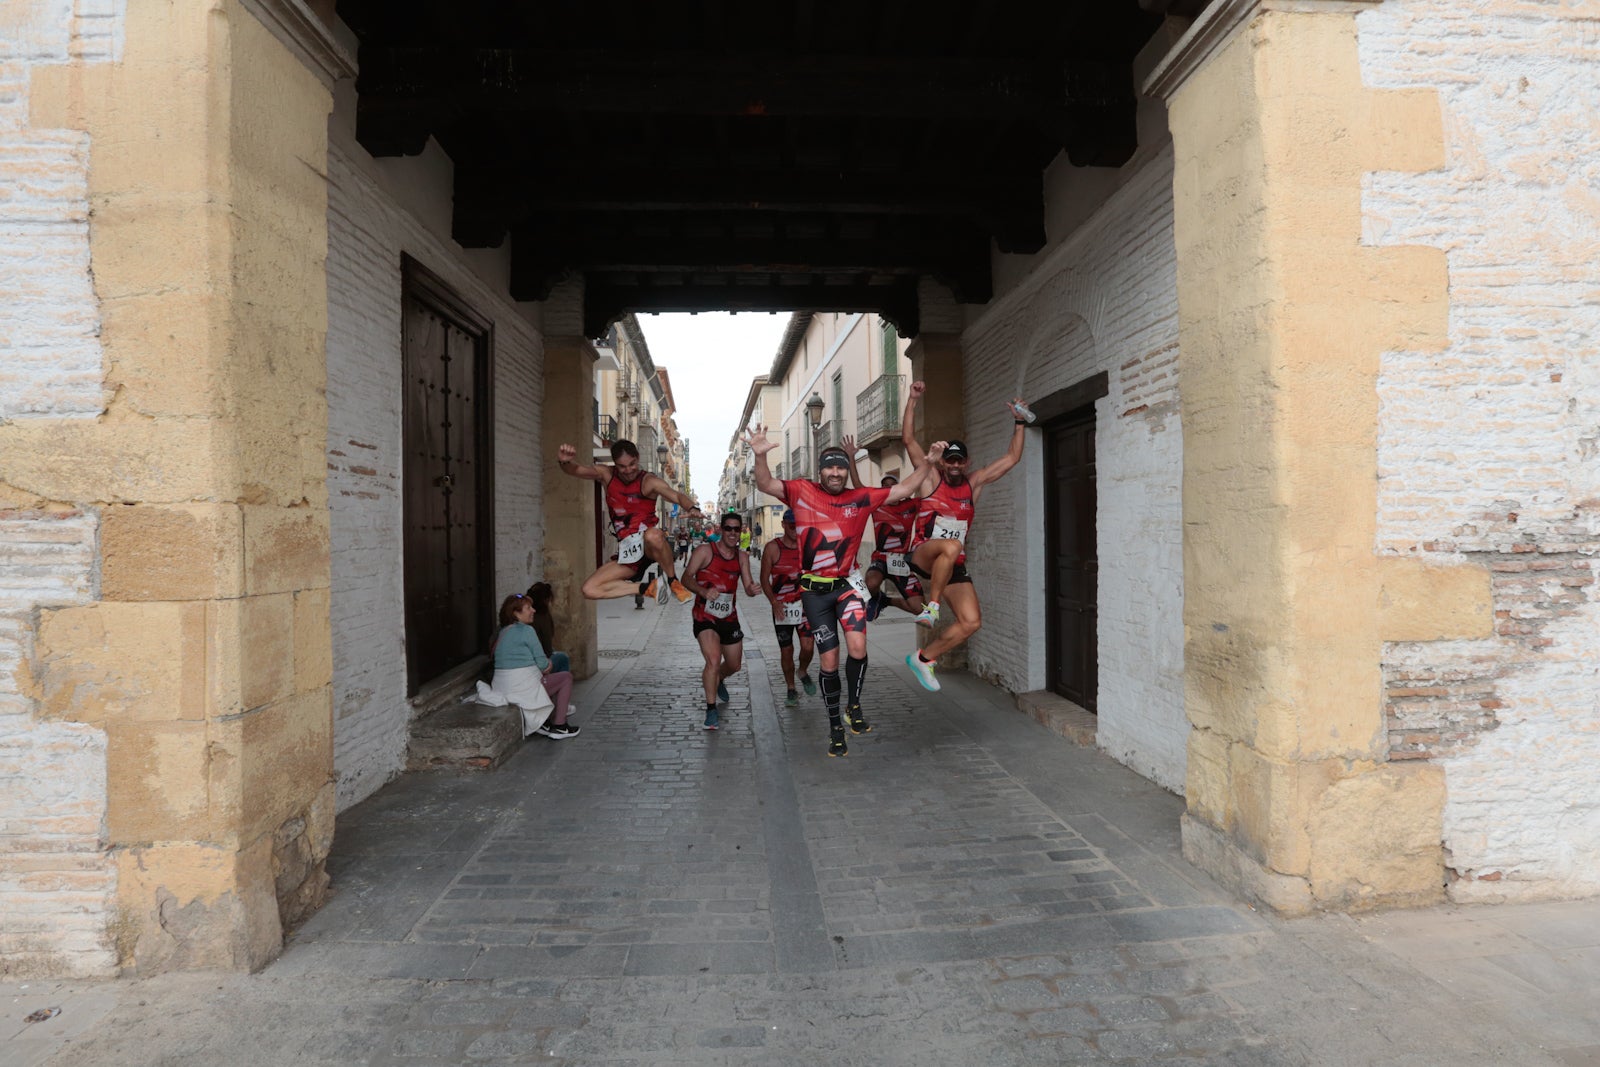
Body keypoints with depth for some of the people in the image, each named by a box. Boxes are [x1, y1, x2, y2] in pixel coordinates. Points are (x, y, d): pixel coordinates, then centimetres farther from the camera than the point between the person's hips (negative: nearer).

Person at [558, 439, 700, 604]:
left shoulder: (648, 482, -9)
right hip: (627, 551, 5)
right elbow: (575, 470, -9)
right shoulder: (606, 475, 3)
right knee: (590, 590, -9)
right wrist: (565, 461, -34)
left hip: (649, 546, -5)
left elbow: (677, 496, -23)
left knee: (654, 535, -41)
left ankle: (673, 582, -17)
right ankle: (648, 588, -4)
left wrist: (692, 508, -47)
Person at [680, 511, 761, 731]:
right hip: (705, 617, -5)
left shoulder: (742, 557, 6)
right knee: (713, 660, -24)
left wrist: (753, 589, -23)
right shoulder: (705, 551, -8)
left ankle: (718, 680, 52)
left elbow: (748, 587, 2)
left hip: (730, 618, 5)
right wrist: (703, 591, -35)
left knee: (734, 665, 17)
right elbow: (686, 577, -16)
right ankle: (711, 709, -8)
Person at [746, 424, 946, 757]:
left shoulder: (861, 498, 1)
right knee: (829, 660, 5)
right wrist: (760, 456, -28)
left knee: (857, 647, -20)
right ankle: (835, 726, 23)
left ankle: (855, 705, 8)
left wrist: (928, 463, -7)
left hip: (846, 585, 1)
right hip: (814, 589, 0)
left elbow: (904, 490, 4)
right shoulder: (802, 491, -2)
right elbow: (765, 485, -11)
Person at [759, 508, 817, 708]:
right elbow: (764, 578, -3)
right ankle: (791, 690, 24)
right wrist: (774, 601, -16)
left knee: (808, 646, -11)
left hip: (805, 604, 1)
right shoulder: (772, 548, -4)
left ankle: (803, 672, 22)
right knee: (786, 650, 5)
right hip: (782, 607, -1)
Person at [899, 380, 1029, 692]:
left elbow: (1012, 458, 14)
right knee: (951, 546, -40)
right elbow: (908, 439, -4)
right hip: (922, 556, -5)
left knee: (971, 622, -7)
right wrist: (913, 400, -9)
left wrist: (1020, 422, 7)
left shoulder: (973, 483, 13)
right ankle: (932, 604, -25)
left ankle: (924, 658, 9)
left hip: (953, 566, 5)